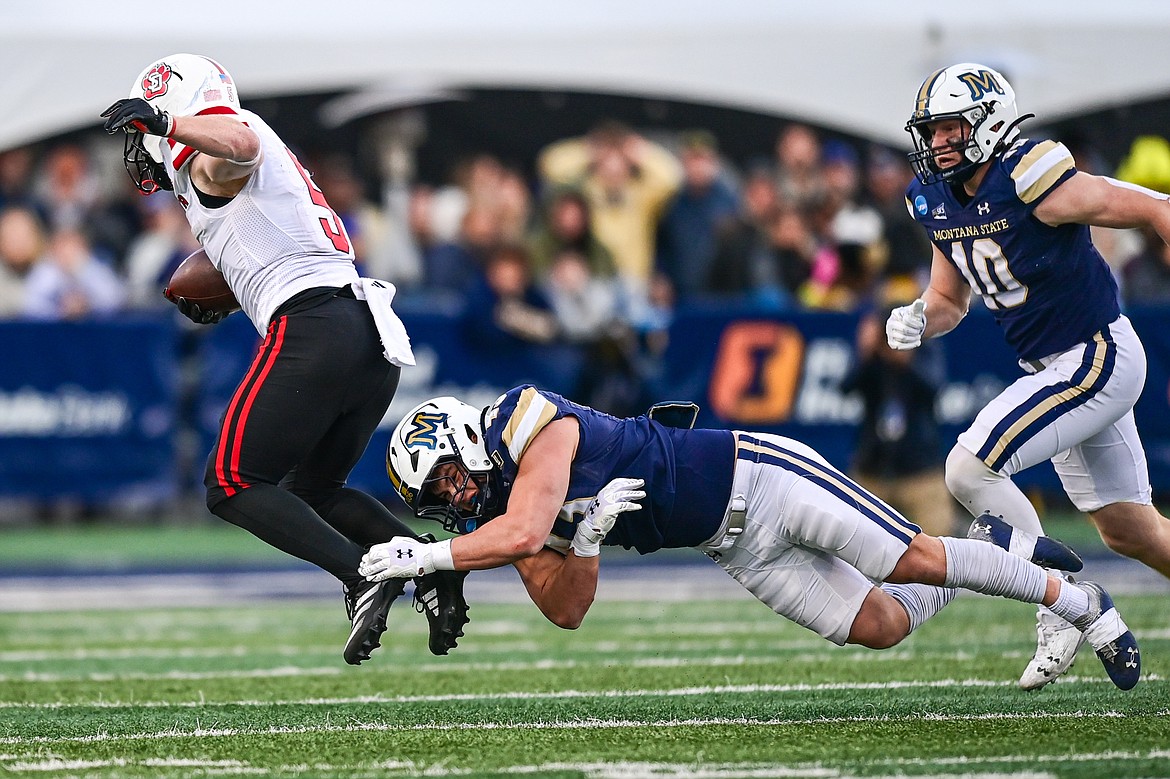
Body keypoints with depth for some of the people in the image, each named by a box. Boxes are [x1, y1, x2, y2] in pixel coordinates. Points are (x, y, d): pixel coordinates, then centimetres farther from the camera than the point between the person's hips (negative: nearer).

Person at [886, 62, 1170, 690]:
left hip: (1097, 360, -9)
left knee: (969, 468, -16)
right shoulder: (937, 201, 3)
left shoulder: (1032, 184, -22)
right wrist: (920, 319, -8)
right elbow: (951, 300, 16)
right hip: (1051, 369, 9)